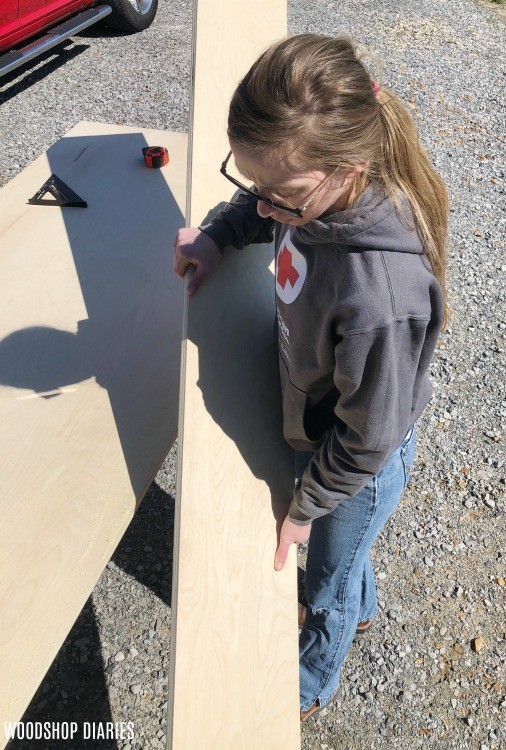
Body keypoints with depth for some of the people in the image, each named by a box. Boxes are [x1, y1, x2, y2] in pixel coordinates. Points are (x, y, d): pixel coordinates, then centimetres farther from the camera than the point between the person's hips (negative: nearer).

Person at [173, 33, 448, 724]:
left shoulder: (380, 297, -44)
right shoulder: (315, 194, -21)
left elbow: (367, 440, -28)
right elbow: (261, 209, 8)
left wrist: (304, 507, -13)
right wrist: (217, 235, -8)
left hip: (359, 464, -6)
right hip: (313, 429, 6)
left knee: (328, 581, 25)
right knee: (339, 553, 35)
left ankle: (310, 688, 59)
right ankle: (359, 605, 70)